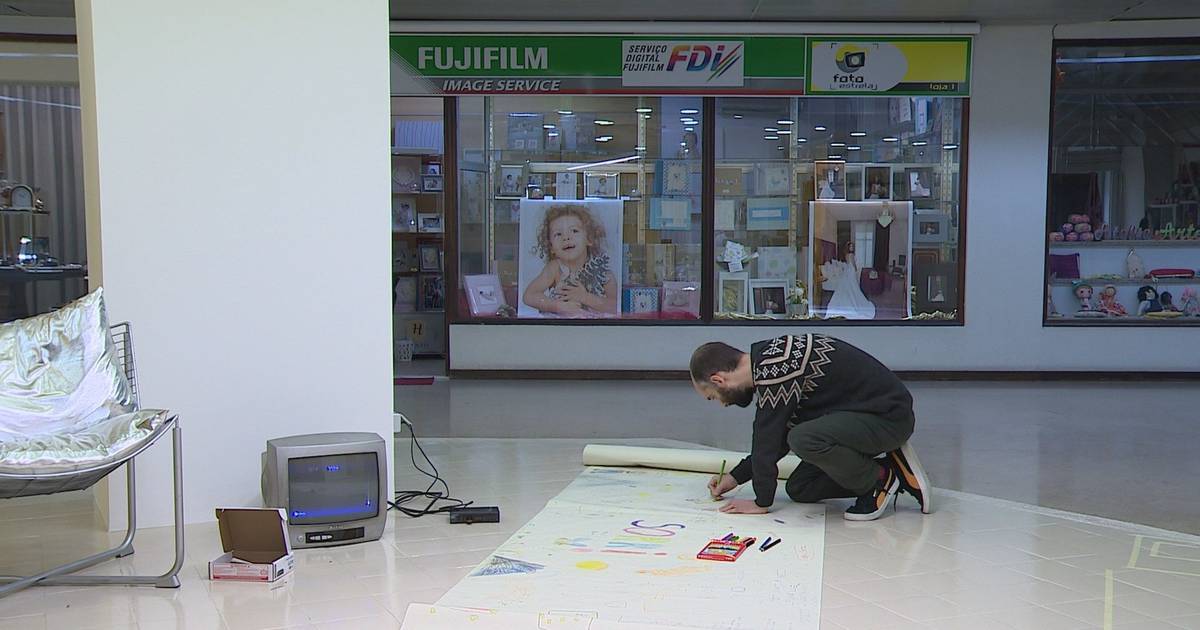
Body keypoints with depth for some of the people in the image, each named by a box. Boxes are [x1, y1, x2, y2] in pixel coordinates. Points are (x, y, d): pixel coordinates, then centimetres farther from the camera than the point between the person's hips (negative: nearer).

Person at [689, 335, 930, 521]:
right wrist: (736, 477, 16)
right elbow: (778, 437, 16)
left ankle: (881, 478, -7)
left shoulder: (774, 369, -24)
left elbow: (768, 439, -20)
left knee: (804, 439, -32)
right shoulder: (769, 357, 8)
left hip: (890, 417, -10)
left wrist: (761, 502, -8)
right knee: (798, 488, 10)